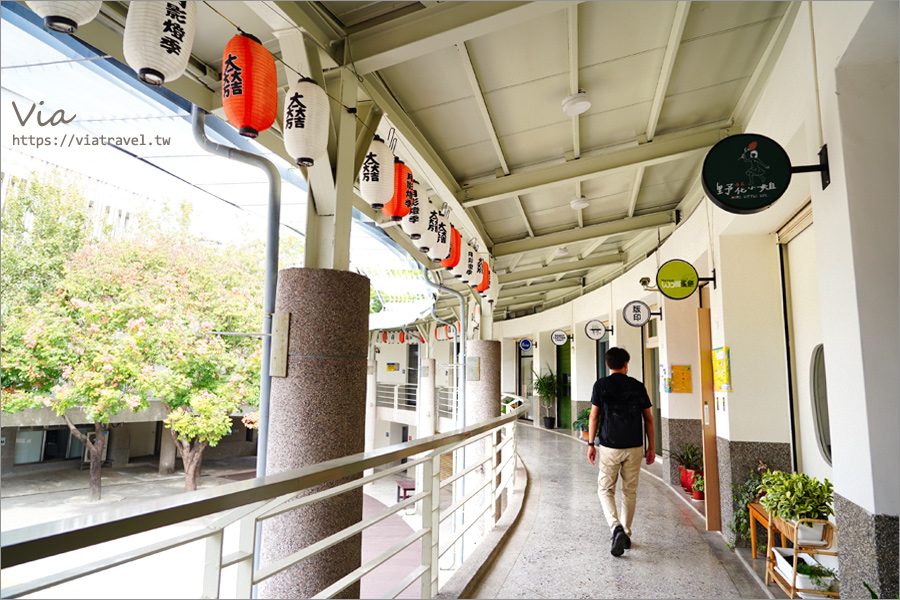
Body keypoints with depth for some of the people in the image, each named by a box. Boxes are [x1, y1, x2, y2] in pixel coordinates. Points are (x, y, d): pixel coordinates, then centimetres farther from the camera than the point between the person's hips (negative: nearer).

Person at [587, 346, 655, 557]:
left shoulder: (601, 385, -4)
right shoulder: (637, 386, 3)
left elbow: (594, 417, -5)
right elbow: (648, 418, 5)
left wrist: (590, 444, 2)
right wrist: (651, 447, 12)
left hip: (609, 447, -2)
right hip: (634, 447, 2)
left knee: (605, 490, 9)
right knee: (630, 492, 15)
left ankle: (617, 528, -12)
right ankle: (626, 535, 24)